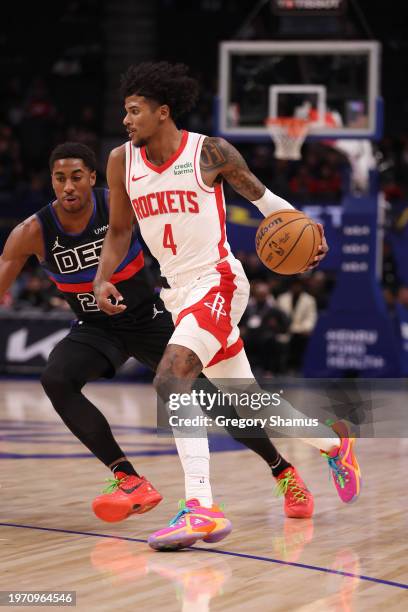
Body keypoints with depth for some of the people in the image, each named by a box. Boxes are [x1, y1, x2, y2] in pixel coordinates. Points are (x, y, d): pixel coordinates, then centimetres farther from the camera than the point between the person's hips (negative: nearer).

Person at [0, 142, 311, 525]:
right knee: (55, 380, -29)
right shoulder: (33, 233, -17)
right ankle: (129, 481, -22)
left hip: (147, 319, -1)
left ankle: (283, 471, 19)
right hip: (95, 329, 1)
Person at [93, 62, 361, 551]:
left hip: (217, 283, -7)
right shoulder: (122, 162, 4)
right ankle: (333, 443, 41)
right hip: (177, 291, 7)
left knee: (170, 380, -27)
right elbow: (118, 231, 14)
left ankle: (201, 508, -33)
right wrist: (102, 280, -1)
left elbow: (260, 195, 6)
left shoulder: (211, 153, -8)